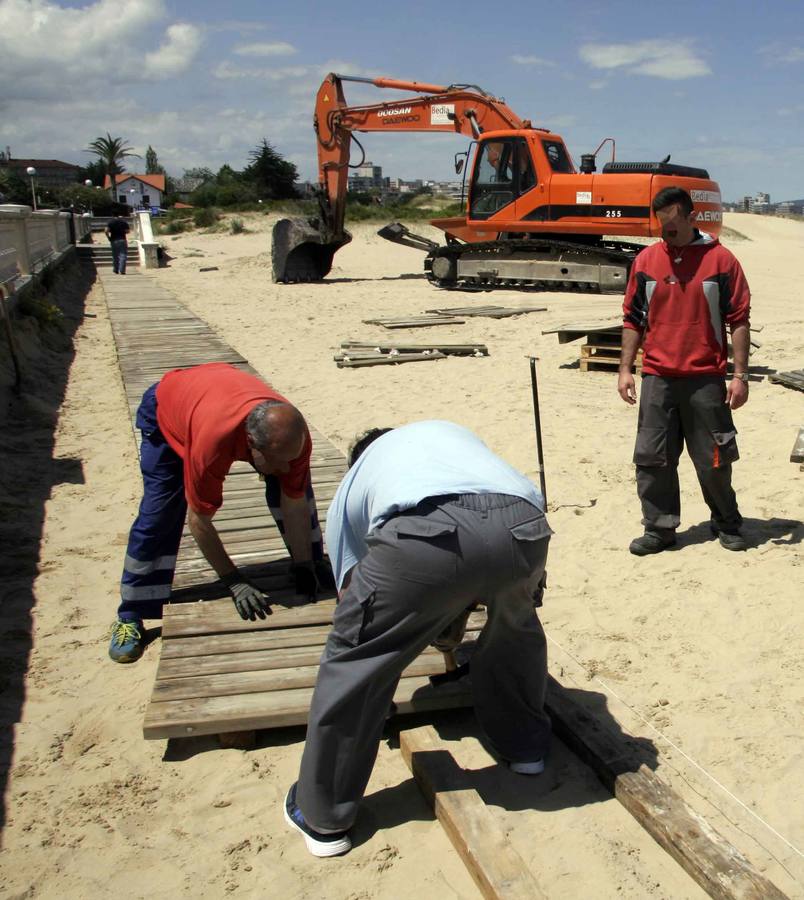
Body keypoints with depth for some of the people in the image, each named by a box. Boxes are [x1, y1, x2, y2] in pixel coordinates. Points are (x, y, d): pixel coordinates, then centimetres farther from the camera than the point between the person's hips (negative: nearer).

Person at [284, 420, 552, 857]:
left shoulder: (352, 483, 36)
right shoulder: (448, 430, 46)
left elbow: (353, 596, 37)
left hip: (427, 534, -3)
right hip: (525, 526, 4)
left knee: (354, 659, 17)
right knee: (517, 624, 36)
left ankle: (322, 817, 29)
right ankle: (525, 744, 53)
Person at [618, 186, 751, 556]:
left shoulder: (720, 259, -2)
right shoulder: (646, 260, 6)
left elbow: (739, 320, -1)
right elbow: (633, 320, 10)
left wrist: (740, 375, -6)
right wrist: (625, 369, 4)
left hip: (706, 379, -2)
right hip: (657, 378, 2)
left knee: (714, 459, 7)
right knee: (652, 458, 3)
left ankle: (727, 524, 27)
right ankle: (659, 529, 16)